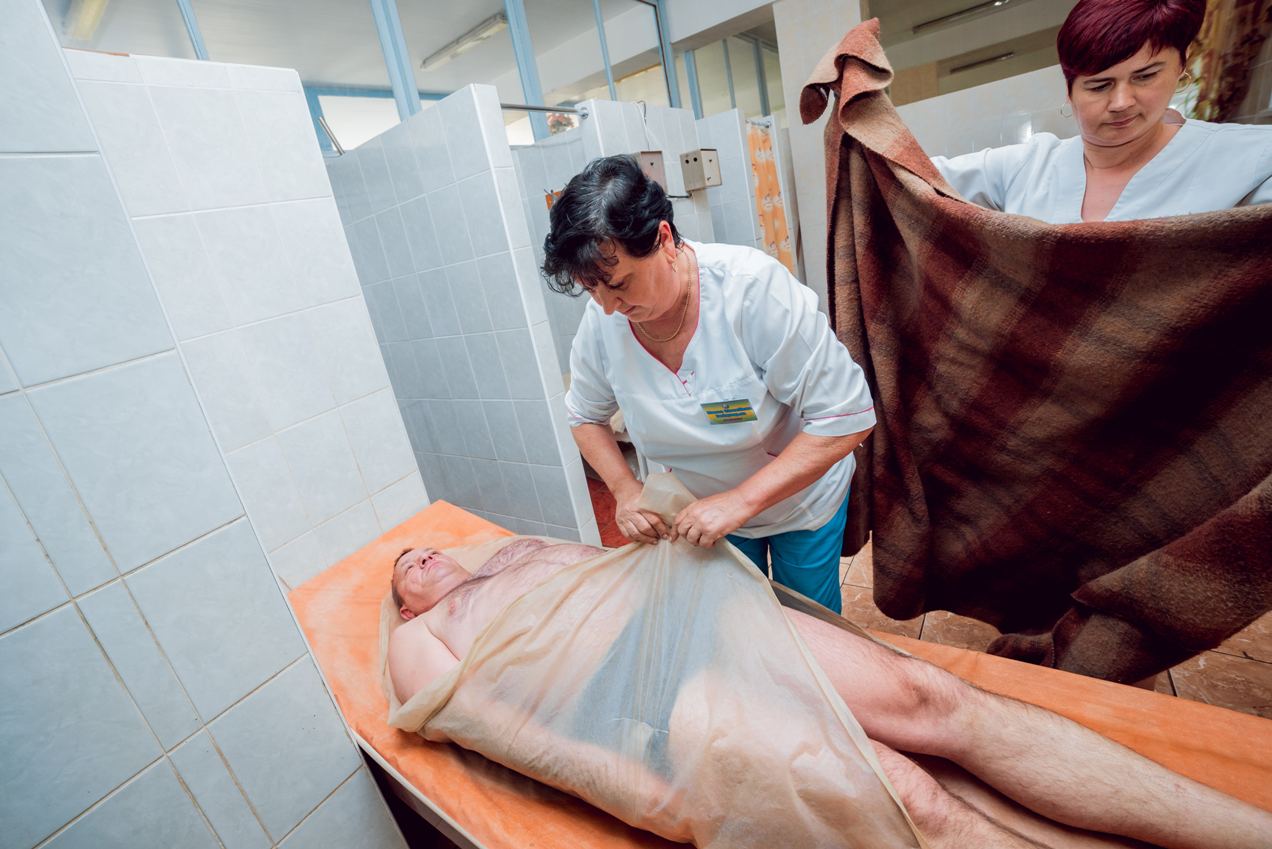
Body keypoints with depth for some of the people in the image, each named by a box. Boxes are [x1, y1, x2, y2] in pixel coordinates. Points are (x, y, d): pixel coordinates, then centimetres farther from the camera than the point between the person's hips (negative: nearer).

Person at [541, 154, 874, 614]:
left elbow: (847, 417, -29)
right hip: (704, 509, 3)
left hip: (800, 496, -2)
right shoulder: (601, 321, -19)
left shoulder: (753, 285, -32)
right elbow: (586, 418, 0)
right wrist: (625, 490, -17)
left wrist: (741, 501, -32)